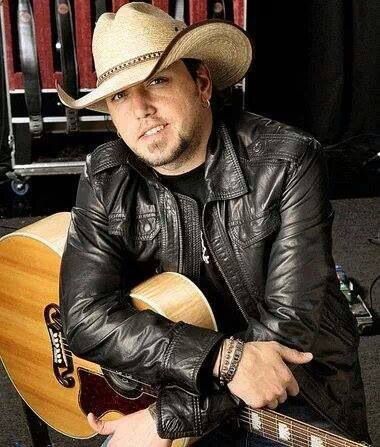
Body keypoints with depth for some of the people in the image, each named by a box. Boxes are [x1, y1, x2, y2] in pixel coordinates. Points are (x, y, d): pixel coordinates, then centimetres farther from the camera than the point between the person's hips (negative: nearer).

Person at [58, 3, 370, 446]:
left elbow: (290, 324, -20)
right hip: (172, 382, 2)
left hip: (297, 386, -1)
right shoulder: (105, 179, -7)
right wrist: (225, 357, -26)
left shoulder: (288, 162, -16)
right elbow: (86, 318, -15)